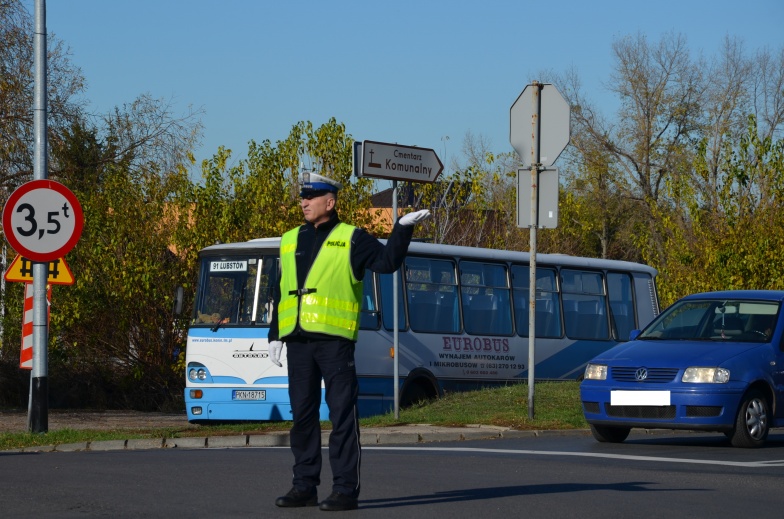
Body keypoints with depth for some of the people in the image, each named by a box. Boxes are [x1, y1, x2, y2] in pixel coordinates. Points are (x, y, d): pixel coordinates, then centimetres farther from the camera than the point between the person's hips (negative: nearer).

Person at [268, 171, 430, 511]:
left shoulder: (351, 239, 2)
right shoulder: (290, 241, 17)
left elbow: (388, 262, -9)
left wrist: (403, 228, -18)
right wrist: (275, 334, 16)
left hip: (334, 339, -5)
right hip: (297, 341, 5)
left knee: (342, 415, -5)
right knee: (302, 415, 8)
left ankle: (345, 490, -2)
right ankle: (304, 487, 15)